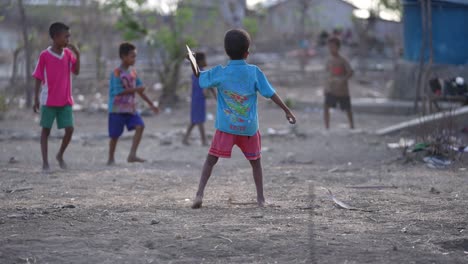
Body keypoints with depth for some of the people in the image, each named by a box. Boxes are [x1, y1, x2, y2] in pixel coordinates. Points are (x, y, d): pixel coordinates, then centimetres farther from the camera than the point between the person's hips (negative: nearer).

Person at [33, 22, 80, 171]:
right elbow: (38, 79, -4)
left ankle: (60, 155, 19)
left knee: (69, 129, -3)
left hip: (65, 100, 4)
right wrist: (36, 99, -6)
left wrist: (77, 55, -10)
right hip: (48, 100, -4)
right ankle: (45, 162, 7)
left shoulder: (68, 53, 5)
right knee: (46, 130, 2)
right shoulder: (44, 55, -8)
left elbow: (76, 72, 2)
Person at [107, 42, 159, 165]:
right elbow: (119, 91, -22)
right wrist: (136, 89, -22)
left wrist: (151, 104, 13)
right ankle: (111, 158, 20)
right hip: (117, 109, -6)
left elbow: (140, 90, 15)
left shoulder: (133, 72, 9)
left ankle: (132, 155, -14)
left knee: (140, 126, -14)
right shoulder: (117, 73, -13)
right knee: (115, 135, 2)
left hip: (131, 108, 6)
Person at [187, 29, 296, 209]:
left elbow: (200, 79, 9)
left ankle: (200, 193, -11)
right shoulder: (254, 72, -5)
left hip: (225, 127, -1)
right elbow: (271, 94, -3)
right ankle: (261, 198, 18)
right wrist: (287, 111, 4)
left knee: (211, 159, 4)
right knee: (255, 161, 17)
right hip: (249, 127, 1)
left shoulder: (219, 73, -5)